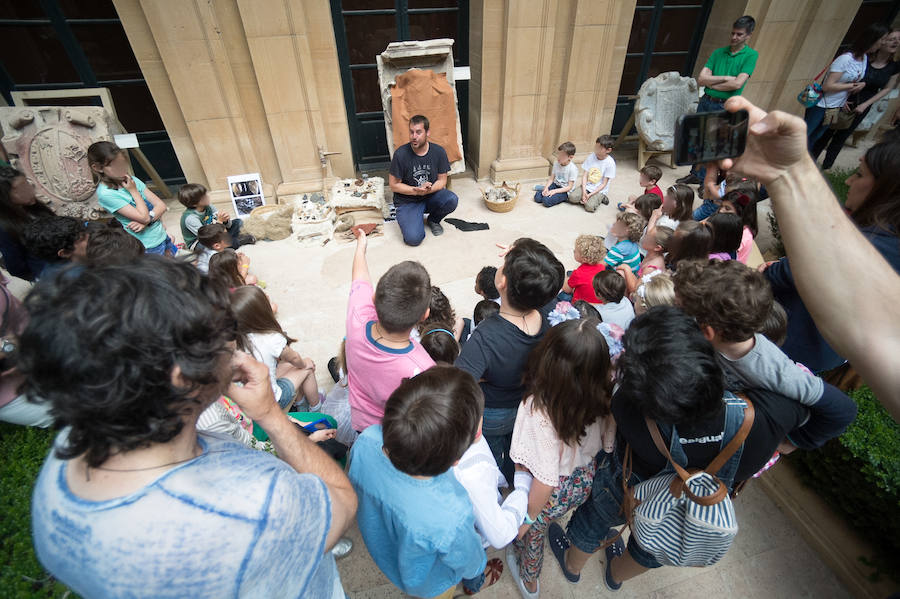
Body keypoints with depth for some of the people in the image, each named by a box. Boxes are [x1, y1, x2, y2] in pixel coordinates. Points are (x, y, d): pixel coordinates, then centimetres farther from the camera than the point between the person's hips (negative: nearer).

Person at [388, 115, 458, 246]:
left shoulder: (438, 151, -7)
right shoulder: (400, 154, -15)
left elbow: (442, 180, -1)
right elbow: (394, 185, -9)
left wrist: (429, 189, -23)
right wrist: (416, 191, -23)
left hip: (432, 195, 3)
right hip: (407, 200, -3)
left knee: (452, 200, -29)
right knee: (413, 238, -24)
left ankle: (433, 220, 5)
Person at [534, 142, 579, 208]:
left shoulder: (573, 169, -18)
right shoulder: (556, 163, 0)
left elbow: (569, 187, -18)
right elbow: (551, 178, 3)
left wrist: (554, 191, -26)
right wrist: (546, 188, -17)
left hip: (564, 190, -6)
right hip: (555, 185, 6)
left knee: (546, 201, -29)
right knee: (537, 197, -16)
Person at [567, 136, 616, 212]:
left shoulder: (610, 163, -15)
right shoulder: (591, 157, -4)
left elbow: (604, 184, -13)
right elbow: (584, 175, -4)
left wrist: (590, 195, -21)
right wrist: (584, 191, -18)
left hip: (599, 190, -4)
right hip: (587, 186, 4)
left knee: (590, 207, -28)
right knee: (572, 197, -20)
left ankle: (600, 198, 3)